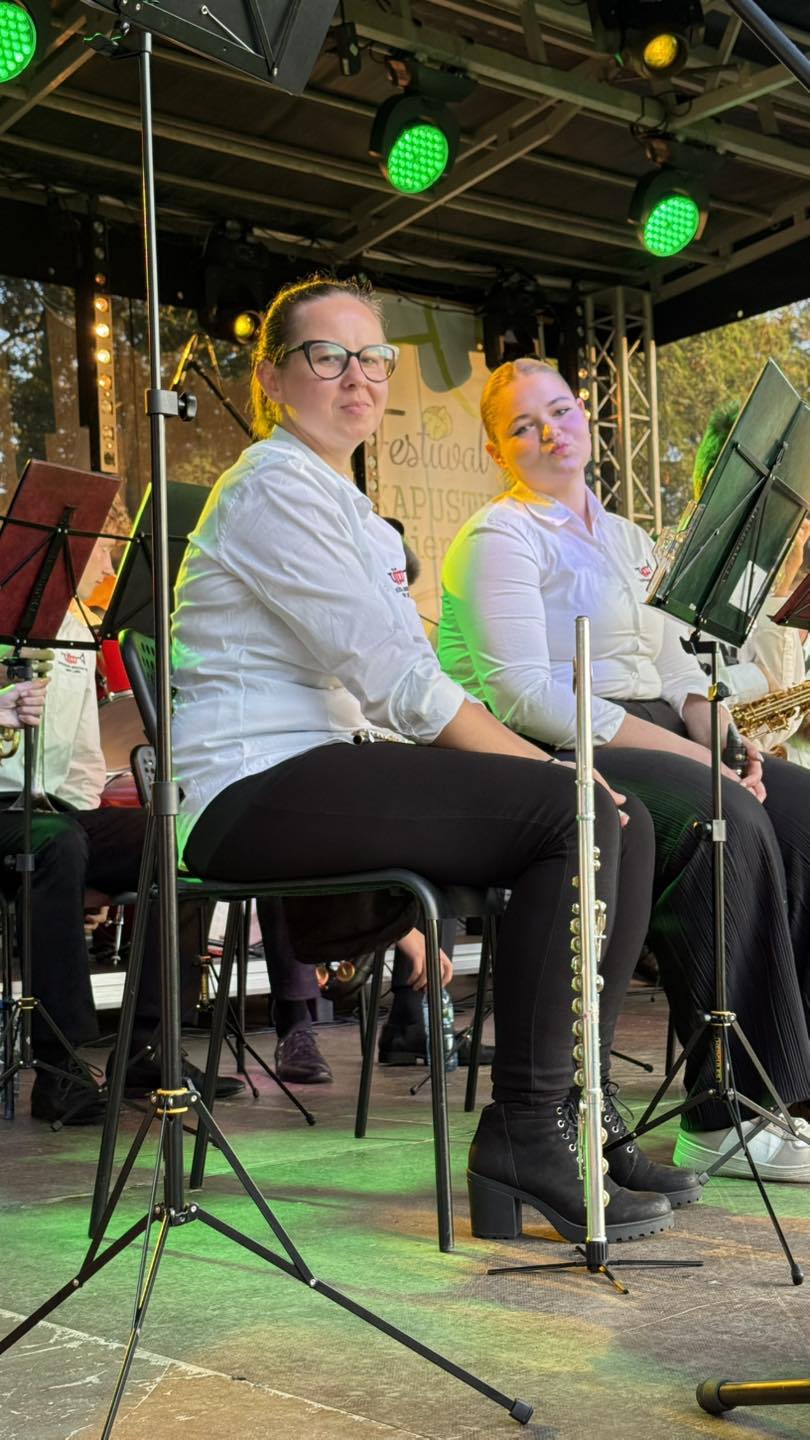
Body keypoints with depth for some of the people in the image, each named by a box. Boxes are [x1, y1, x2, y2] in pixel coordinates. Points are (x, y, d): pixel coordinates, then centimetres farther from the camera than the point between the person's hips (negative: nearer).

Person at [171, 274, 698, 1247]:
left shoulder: (348, 507, 24)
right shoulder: (274, 487, -8)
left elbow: (396, 681, 14)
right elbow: (394, 678, -16)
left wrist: (548, 769, 0)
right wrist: (543, 766, -14)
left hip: (336, 767, 9)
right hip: (256, 791, -9)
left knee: (622, 826, -3)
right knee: (575, 815, -22)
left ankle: (574, 1116, 2)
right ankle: (522, 1140, -15)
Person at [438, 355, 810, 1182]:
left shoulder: (625, 539, 23)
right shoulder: (499, 538, -3)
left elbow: (674, 661, 20)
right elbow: (525, 694, -15)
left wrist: (719, 736, -4)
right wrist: (689, 757, -19)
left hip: (653, 738, 8)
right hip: (553, 757, -8)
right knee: (724, 821, -31)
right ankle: (728, 1117, -25)